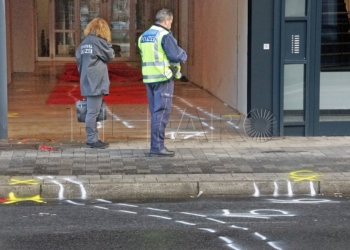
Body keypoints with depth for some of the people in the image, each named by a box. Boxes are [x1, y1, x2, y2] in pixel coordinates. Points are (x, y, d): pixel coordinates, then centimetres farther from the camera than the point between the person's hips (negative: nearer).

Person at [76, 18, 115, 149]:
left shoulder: (84, 43, 12)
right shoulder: (98, 41, -11)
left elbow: (78, 59, 15)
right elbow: (110, 56, -4)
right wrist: (108, 43, 9)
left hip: (87, 82, 9)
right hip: (96, 82, -9)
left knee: (91, 111, 12)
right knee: (93, 111, -6)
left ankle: (93, 138, 16)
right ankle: (92, 139, -4)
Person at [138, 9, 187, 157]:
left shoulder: (144, 36, 14)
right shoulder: (165, 35, -12)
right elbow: (176, 55, -17)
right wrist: (184, 55, 5)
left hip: (149, 78, 8)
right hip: (163, 78, -8)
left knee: (155, 112, 14)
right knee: (162, 113, -5)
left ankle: (157, 145, 18)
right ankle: (157, 147, -6)